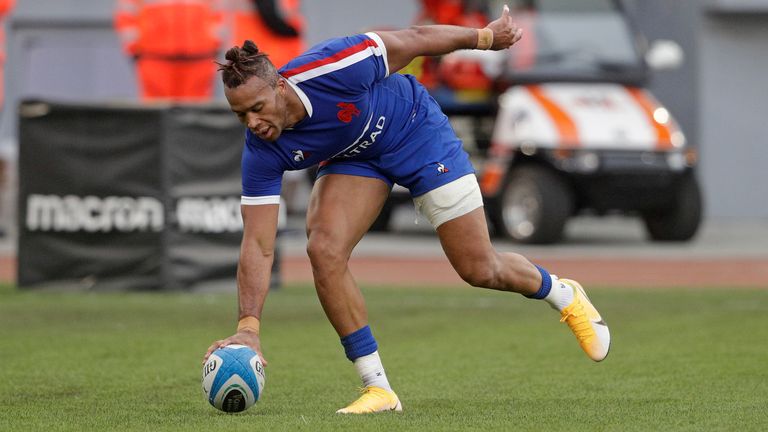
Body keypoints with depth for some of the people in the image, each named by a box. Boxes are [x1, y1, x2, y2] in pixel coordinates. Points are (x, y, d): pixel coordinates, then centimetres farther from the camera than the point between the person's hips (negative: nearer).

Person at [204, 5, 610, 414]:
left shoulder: (330, 69, -38)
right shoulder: (261, 154, -26)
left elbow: (413, 41, -21)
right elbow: (257, 245, -24)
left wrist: (486, 35, -7)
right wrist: (248, 326, -36)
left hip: (416, 132, -3)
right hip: (353, 159, 3)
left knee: (479, 270, 0)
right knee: (324, 250, -22)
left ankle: (563, 294, 34)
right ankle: (378, 388, -10)